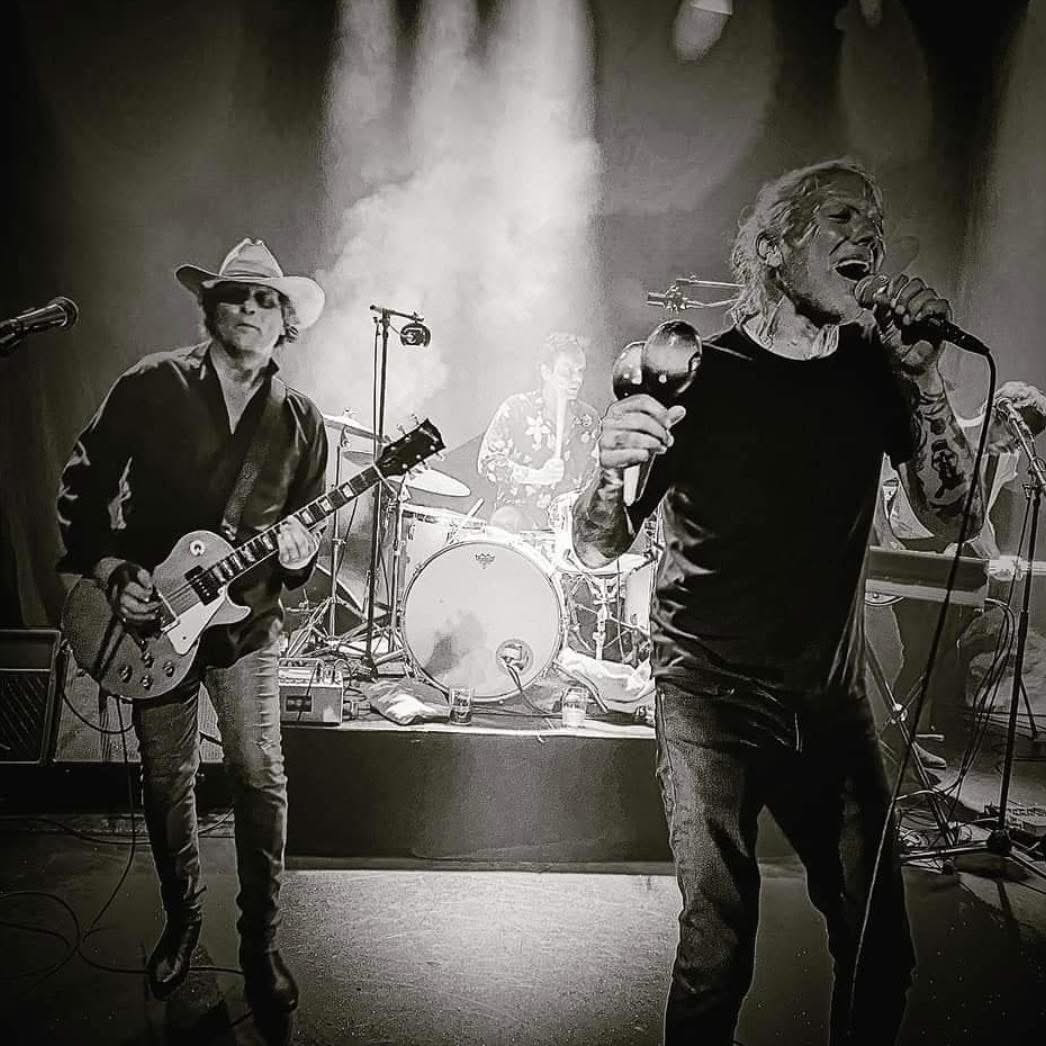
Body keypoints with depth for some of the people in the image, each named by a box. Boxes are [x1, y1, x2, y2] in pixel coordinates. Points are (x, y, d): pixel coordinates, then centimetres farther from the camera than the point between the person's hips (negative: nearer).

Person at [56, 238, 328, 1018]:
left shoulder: (300, 420, 0)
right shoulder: (151, 387, -5)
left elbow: (312, 528, 6)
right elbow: (84, 485, 0)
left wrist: (300, 554, -16)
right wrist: (110, 571, -10)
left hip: (246, 623, 1)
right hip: (149, 620, 0)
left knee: (261, 779, -3)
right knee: (167, 780, 11)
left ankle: (260, 941, 16)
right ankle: (182, 919, 34)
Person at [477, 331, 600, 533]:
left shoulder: (589, 419, 8)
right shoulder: (515, 409, -4)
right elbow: (486, 462, -8)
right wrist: (537, 476, -18)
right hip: (518, 508, -3)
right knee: (504, 522, -36)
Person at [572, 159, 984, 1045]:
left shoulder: (874, 372, 4)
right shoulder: (702, 374, -8)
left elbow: (953, 515, -1)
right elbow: (599, 550, -7)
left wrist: (925, 380, -13)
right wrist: (611, 474, -30)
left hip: (832, 699, 4)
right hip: (713, 700, -4)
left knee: (881, 949, 8)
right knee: (718, 954, -5)